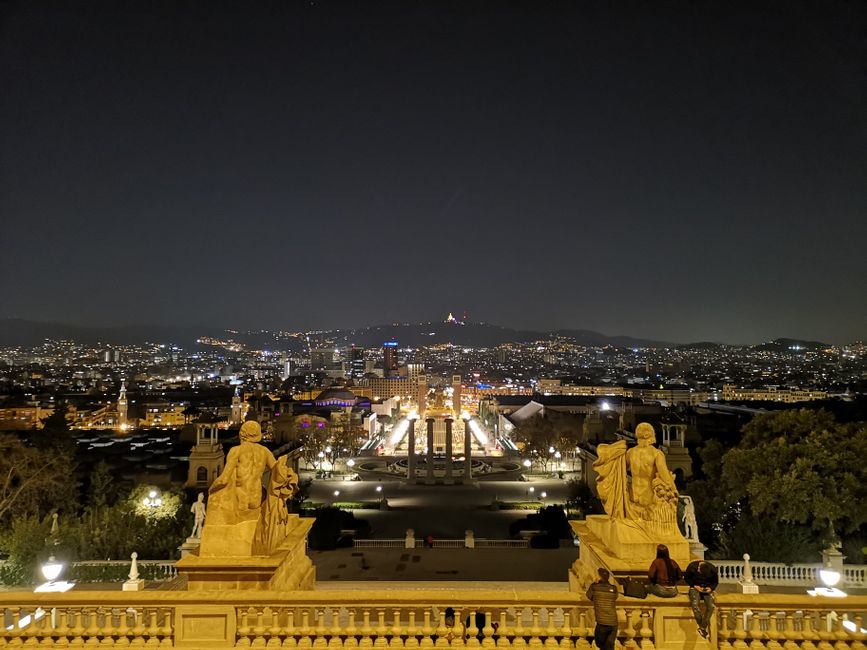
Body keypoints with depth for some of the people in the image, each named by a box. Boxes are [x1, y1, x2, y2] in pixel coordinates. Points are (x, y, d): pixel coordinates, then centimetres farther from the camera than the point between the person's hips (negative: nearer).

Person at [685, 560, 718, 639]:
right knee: (695, 604, -31)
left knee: (711, 605, -26)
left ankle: (703, 628, -19)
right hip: (695, 587, -1)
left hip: (707, 589, 1)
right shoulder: (692, 567, -18)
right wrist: (694, 586, -15)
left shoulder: (713, 569, -13)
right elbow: (686, 578, -1)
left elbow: (716, 582, 5)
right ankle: (701, 625, -18)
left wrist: (711, 588, -14)